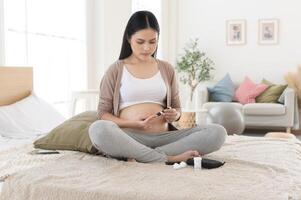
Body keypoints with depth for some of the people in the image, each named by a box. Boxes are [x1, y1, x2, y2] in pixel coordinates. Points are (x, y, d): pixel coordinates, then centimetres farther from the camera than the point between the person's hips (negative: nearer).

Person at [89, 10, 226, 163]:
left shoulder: (166, 69, 16)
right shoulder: (116, 70, 8)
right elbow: (103, 113, 5)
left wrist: (174, 115, -3)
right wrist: (133, 124, -13)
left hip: (163, 137, 3)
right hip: (129, 138, -3)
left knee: (217, 132, -20)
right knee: (98, 129, -36)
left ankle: (141, 156, -23)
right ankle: (169, 158, -26)